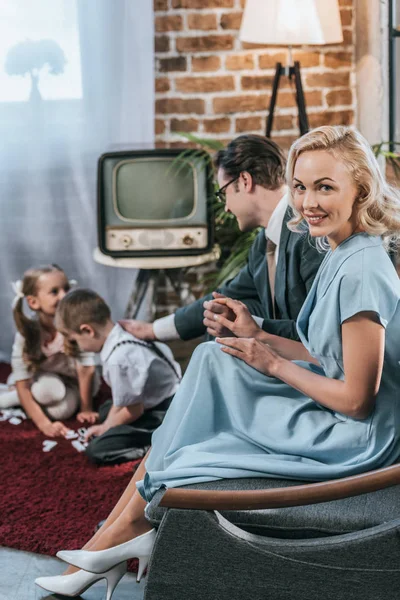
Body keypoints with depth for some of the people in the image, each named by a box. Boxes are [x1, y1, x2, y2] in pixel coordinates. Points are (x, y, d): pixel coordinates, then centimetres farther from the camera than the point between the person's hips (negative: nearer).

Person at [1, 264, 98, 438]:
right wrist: (45, 425, -34)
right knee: (47, 390, -35)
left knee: (61, 409, -28)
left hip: (72, 382, 1)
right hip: (43, 378, -1)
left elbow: (85, 369, -22)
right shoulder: (26, 334, -27)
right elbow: (22, 386, -26)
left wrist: (86, 409, -17)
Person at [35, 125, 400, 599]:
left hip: (354, 442, -9)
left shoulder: (360, 272, -25)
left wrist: (274, 364, -12)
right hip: (336, 420, 9)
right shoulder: (343, 255, 6)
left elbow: (357, 399, -23)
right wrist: (257, 336, 4)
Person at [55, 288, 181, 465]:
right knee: (106, 411, 32)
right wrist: (107, 424, 12)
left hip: (165, 416, -10)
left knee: (96, 450, -16)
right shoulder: (123, 334, -2)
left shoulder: (118, 359, -30)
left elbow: (133, 410, -19)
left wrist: (107, 427, -1)